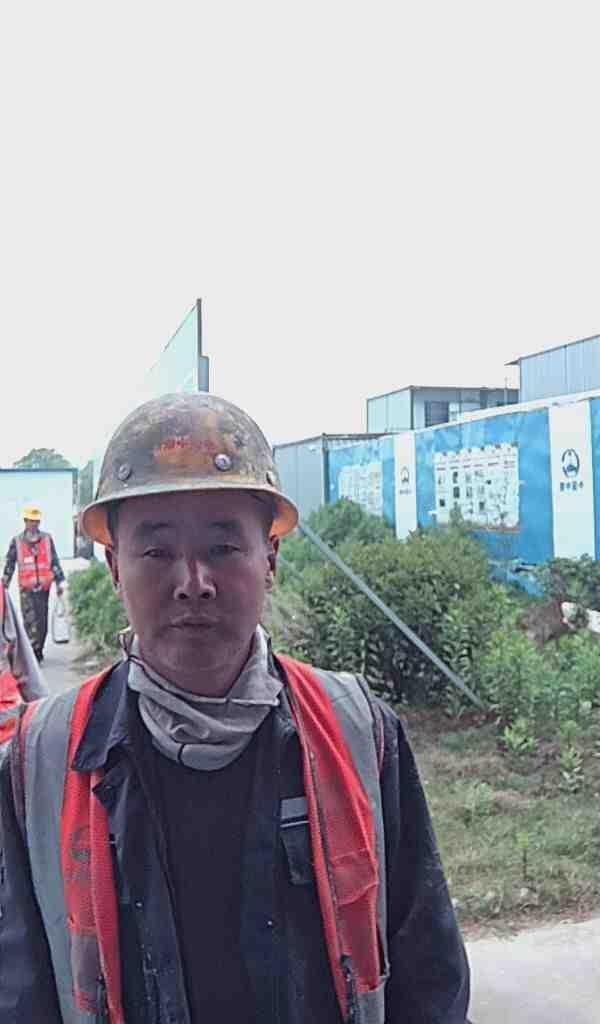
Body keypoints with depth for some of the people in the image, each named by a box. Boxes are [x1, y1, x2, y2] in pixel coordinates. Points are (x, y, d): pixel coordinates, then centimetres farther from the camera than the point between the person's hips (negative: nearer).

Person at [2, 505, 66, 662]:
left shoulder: (47, 539, 7)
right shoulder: (17, 541, 3)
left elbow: (55, 561, 9)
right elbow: (9, 564, 9)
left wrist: (59, 582, 6)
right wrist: (5, 583, 8)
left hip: (44, 587, 2)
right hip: (26, 589, -2)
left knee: (42, 622, 8)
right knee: (30, 621, -10)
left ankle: (38, 650, 22)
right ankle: (32, 652, -8)